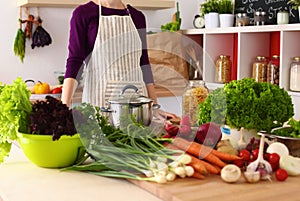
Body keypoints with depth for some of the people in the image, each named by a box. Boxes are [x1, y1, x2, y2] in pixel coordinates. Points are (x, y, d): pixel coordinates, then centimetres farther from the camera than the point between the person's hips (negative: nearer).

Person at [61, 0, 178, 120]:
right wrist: (64, 107, -20)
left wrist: (155, 107, 8)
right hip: (99, 101, -3)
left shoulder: (137, 16, 12)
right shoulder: (83, 13, -1)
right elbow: (74, 62, -8)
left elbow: (143, 64, 12)